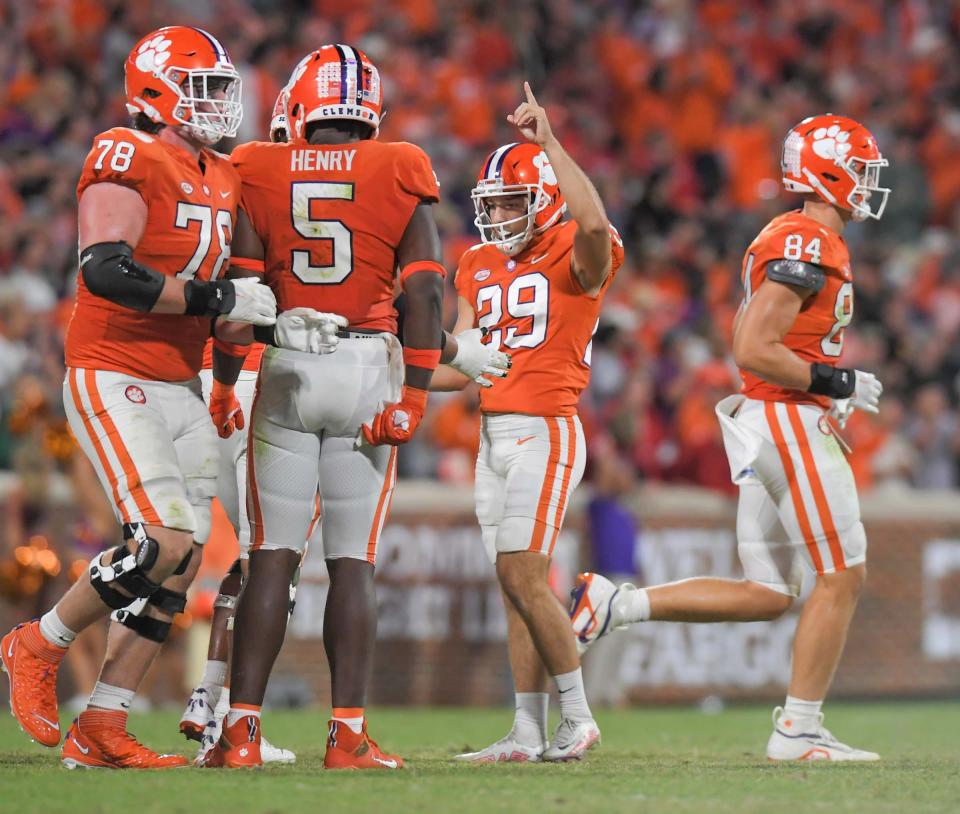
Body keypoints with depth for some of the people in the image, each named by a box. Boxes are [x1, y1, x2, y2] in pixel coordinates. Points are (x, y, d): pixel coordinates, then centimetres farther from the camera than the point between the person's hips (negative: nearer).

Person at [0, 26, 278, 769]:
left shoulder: (221, 180, 15)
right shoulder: (128, 159, -12)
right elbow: (107, 271, -24)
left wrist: (269, 324, 6)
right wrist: (219, 300, -22)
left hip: (180, 389, 9)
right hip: (113, 382, -9)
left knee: (179, 568, 3)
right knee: (165, 541, -19)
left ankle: (100, 730, 8)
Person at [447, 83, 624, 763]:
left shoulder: (574, 257, -6)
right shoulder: (480, 267, 16)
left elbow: (593, 223, -31)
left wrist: (549, 142, -27)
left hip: (545, 430, -8)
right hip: (494, 431, 8)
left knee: (521, 576, -14)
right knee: (521, 584, 7)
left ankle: (577, 717, -4)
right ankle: (530, 733, 8)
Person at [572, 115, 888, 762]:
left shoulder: (786, 240, 17)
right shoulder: (808, 247, -15)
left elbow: (746, 338, 24)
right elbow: (754, 350, -22)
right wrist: (836, 382, -15)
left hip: (763, 421, 10)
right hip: (791, 421, -10)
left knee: (765, 595, 10)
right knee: (843, 577, -4)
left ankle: (616, 604, 7)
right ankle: (799, 729, 0)